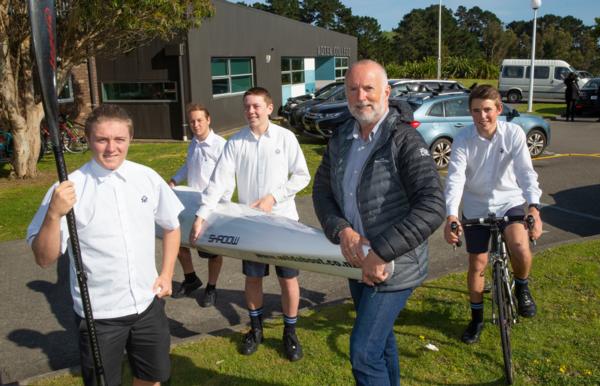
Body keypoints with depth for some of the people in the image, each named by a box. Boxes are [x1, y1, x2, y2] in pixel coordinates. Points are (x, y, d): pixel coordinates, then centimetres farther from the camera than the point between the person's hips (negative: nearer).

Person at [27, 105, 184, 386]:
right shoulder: (69, 189, -15)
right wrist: (53, 215, -30)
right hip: (98, 313, -3)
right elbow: (44, 259, -15)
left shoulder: (148, 178, -4)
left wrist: (167, 274, 5)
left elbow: (171, 227, 12)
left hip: (148, 303, 3)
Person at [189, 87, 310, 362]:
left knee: (288, 278, 6)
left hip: (282, 219, -2)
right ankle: (256, 328, 34)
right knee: (252, 277, 13)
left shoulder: (285, 137, -8)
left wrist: (272, 198, -15)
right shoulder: (235, 142, -3)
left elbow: (302, 176, -5)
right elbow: (219, 181, -9)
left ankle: (290, 333, 25)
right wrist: (200, 216, -17)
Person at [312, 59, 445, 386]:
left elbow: (432, 208, -27)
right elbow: (321, 191, 7)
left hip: (393, 267, -7)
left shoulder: (404, 140, -18)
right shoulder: (340, 139, 3)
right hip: (356, 261, 7)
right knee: (380, 339, 24)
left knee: (363, 352, -5)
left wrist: (381, 254, -27)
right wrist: (341, 230, -13)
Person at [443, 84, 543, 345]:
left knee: (520, 249, -27)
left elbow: (525, 171, -23)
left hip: (509, 201, -1)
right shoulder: (463, 140, -16)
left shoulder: (514, 133, -15)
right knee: (477, 265, 7)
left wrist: (533, 207, -40)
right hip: (476, 207, 1)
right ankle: (477, 319, 29)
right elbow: (455, 178, -25)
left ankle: (522, 287, 7)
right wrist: (451, 216, -40)